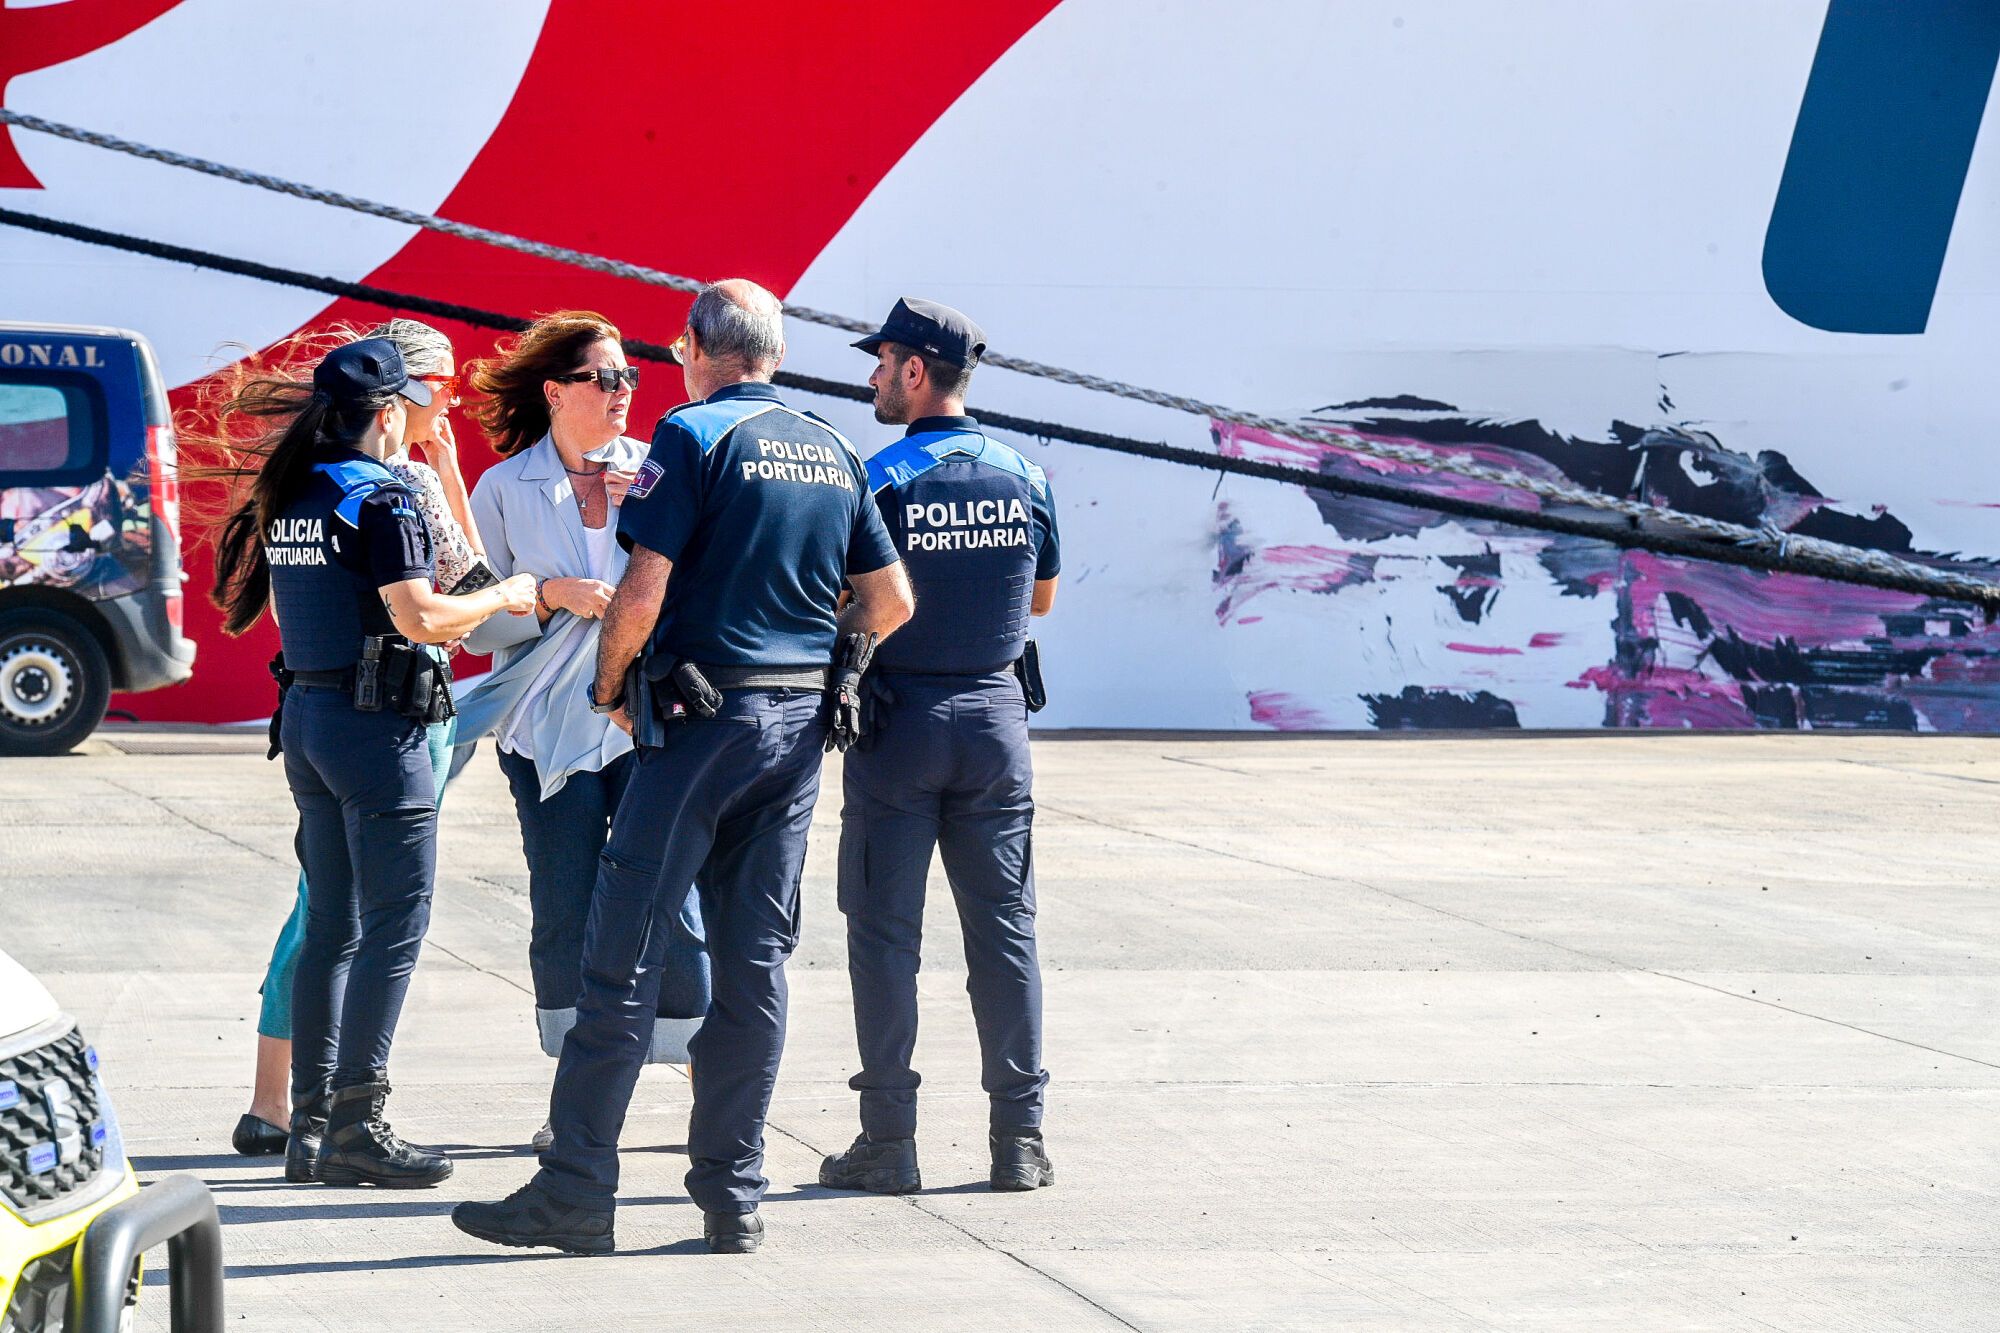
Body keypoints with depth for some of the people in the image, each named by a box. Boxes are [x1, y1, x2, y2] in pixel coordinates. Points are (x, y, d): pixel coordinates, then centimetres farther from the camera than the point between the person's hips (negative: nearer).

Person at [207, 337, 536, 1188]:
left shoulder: (287, 497, 11)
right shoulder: (377, 496, -13)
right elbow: (419, 618, -20)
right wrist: (501, 598, -4)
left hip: (306, 713, 8)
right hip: (374, 722, -8)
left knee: (331, 925, 12)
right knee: (394, 926, -5)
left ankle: (311, 1126, 12)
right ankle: (355, 1127, -8)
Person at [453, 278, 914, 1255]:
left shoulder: (696, 435, -8)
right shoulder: (834, 453, 12)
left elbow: (642, 589, -14)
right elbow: (892, 599, 14)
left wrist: (611, 688, 0)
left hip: (702, 718, -6)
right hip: (800, 725, 6)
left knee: (624, 954, -3)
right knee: (754, 961, 9)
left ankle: (576, 1192, -4)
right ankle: (733, 1195, 9)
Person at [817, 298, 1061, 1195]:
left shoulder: (881, 481, -12)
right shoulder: (1025, 478, 2)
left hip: (898, 719, -4)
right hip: (994, 713, 4)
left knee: (885, 933, 3)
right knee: (1003, 929, 8)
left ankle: (888, 1141, 4)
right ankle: (1018, 1136, 8)